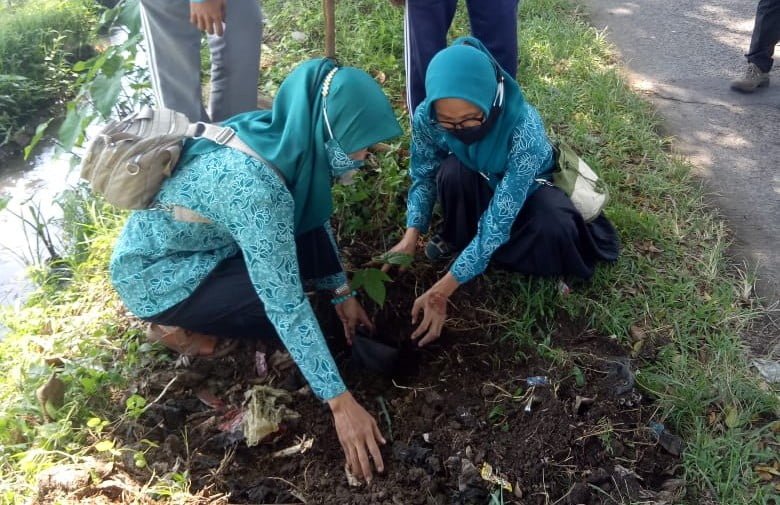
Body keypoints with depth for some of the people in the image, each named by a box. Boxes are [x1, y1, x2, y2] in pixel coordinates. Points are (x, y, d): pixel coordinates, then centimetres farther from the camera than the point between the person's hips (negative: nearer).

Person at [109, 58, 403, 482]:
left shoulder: (284, 137, -12)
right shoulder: (255, 187, -37)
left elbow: (311, 216, 6)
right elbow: (285, 305, -34)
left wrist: (342, 292, 8)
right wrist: (339, 402, -28)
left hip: (199, 238, 8)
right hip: (153, 275, -8)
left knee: (306, 228, -5)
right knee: (281, 301, -21)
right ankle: (183, 325, 6)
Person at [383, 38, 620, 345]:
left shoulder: (524, 129, -41)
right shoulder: (426, 117, -29)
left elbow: (498, 220, -40)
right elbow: (423, 176, -12)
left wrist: (442, 290, -41)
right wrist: (411, 237, -29)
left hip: (526, 188, -2)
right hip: (476, 183, 3)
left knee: (553, 229, -34)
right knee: (452, 172, -32)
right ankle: (455, 238, -2)